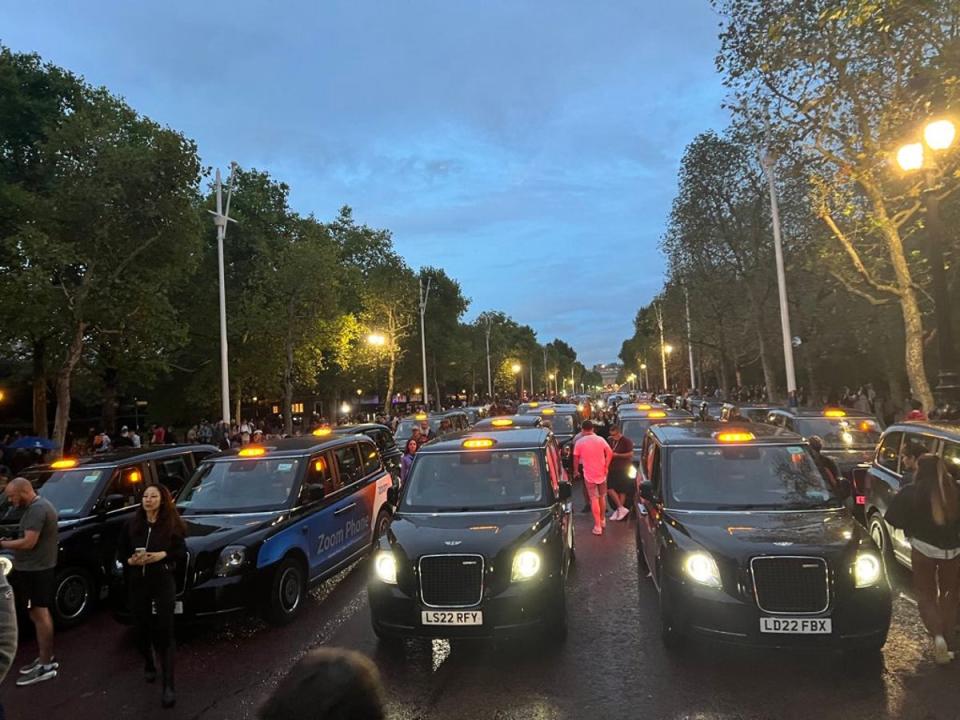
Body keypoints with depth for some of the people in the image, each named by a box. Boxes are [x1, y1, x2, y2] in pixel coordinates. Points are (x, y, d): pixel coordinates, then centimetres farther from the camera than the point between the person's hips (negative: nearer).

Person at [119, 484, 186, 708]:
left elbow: (182, 551, -2)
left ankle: (168, 686, -5)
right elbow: (122, 550, 9)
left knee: (164, 632, -6)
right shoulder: (132, 524, 3)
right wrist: (130, 560, -10)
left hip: (163, 583, -3)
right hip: (138, 583, 3)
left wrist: (163, 555, -18)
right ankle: (149, 665, 43)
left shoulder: (171, 524, -4)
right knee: (142, 629, 14)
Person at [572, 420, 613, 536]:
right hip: (601, 473, 3)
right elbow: (610, 453, -6)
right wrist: (606, 467, 3)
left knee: (594, 499, 0)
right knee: (602, 497, 20)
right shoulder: (600, 439, -2)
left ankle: (598, 526, -1)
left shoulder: (579, 442, -7)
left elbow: (576, 459, -1)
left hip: (589, 474, -3)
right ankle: (602, 520, 34)